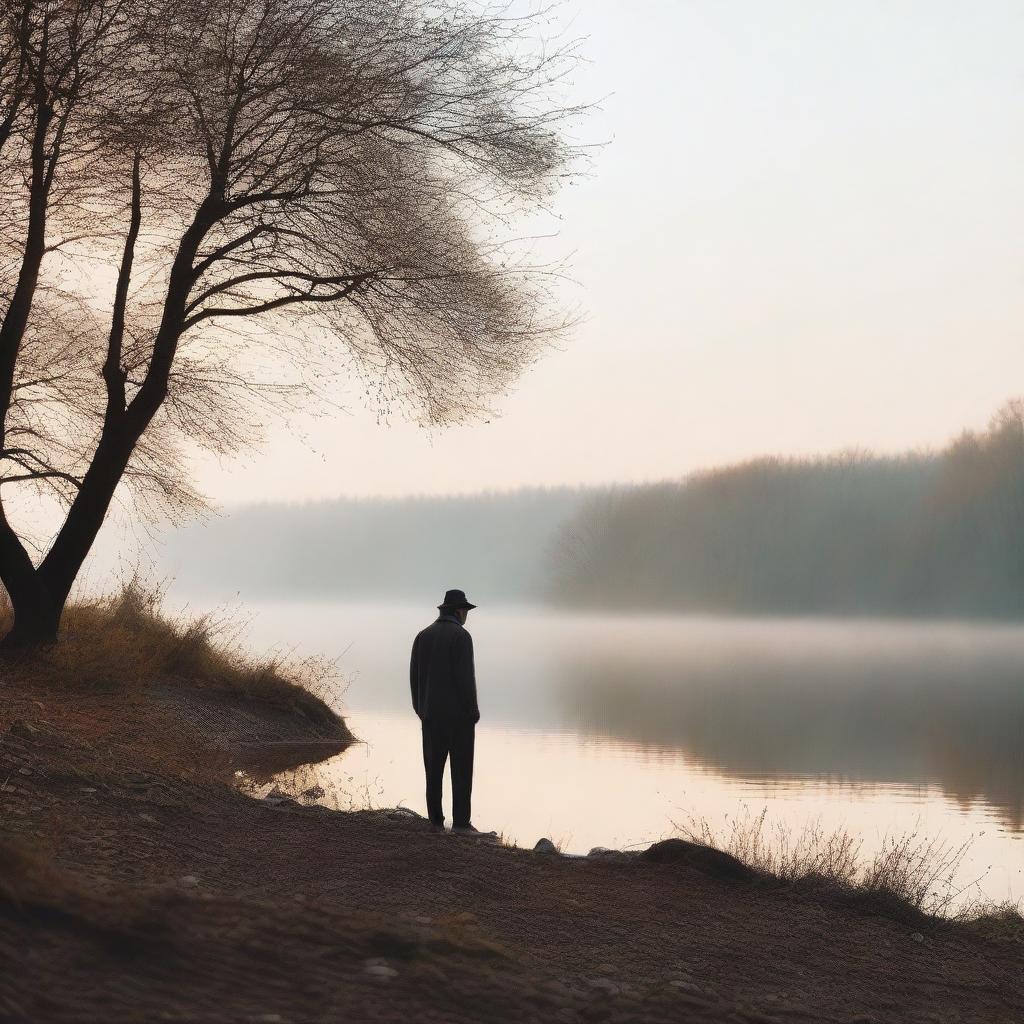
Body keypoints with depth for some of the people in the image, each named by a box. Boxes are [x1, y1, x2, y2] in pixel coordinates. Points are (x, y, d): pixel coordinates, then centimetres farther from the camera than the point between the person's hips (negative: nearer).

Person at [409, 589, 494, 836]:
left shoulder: (423, 635, 9)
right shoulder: (461, 635, -10)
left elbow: (414, 675, 9)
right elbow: (465, 676, -16)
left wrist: (420, 708, 15)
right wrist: (473, 711, -10)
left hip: (431, 713, 6)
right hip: (458, 713, -6)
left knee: (433, 768, 8)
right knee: (462, 769, -4)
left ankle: (435, 821, 8)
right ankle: (461, 822, -9)